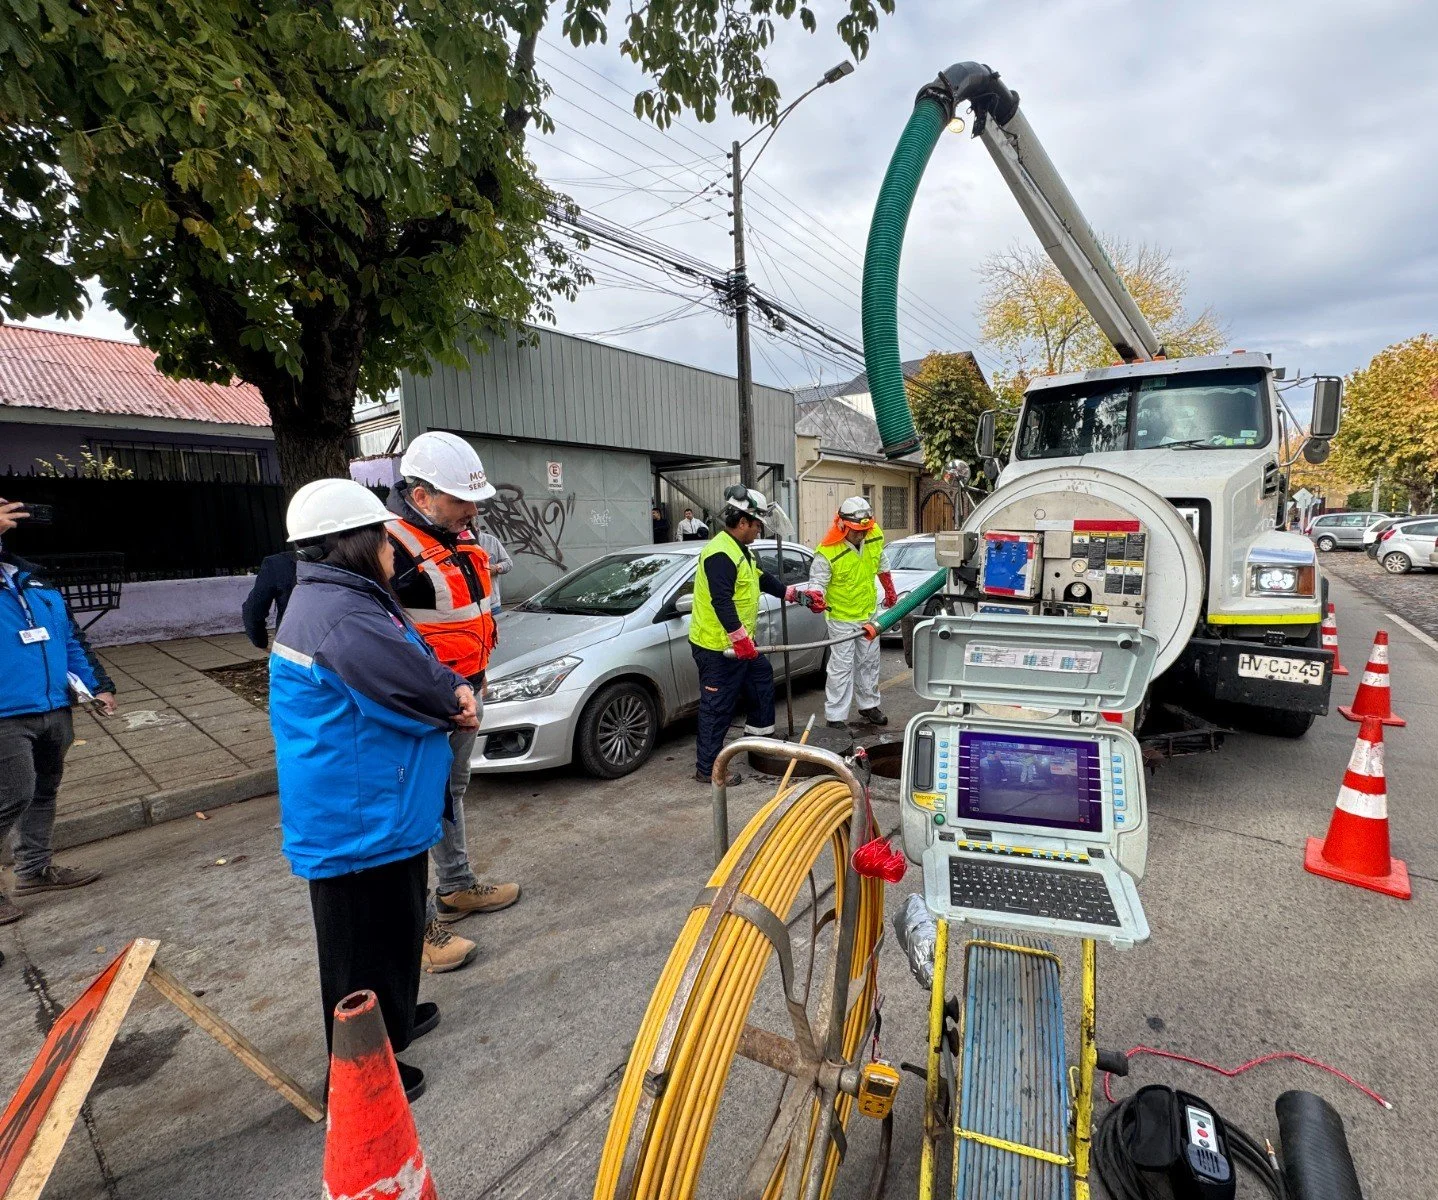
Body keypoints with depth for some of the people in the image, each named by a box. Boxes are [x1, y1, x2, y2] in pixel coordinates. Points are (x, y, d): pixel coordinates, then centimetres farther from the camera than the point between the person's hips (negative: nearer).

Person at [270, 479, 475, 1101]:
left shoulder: (353, 601, 9)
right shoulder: (342, 617, -27)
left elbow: (423, 661, 9)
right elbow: (416, 688, -27)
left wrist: (458, 692, -10)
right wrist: (458, 702, -5)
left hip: (377, 810, 11)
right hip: (361, 820, -11)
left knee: (394, 925, 28)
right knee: (365, 942, 8)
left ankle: (395, 1015, 49)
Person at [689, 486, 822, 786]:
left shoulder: (739, 550, 14)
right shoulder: (720, 554, -22)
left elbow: (764, 580, 25)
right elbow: (722, 602, -30)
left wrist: (799, 596, 26)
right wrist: (741, 640, -30)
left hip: (739, 643, 11)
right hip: (717, 647, -11)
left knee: (762, 675, 26)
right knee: (717, 708, -2)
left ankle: (759, 730, 43)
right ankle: (707, 768, 9)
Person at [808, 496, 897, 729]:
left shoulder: (875, 536, -9)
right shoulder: (827, 552, -27)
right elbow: (818, 581, -19)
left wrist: (889, 589, 20)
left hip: (869, 613, 6)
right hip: (842, 617, -6)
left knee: (869, 662, 20)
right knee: (842, 667, -3)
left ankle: (868, 705, 38)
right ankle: (835, 717, 7)